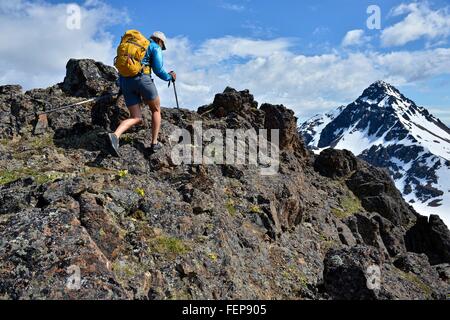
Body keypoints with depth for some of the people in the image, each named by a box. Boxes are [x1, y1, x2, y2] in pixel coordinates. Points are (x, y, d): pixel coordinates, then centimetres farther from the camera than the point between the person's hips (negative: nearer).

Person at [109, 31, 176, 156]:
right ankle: (154, 143, 12)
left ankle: (115, 135, -23)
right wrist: (169, 77, 15)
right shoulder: (155, 48, 7)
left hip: (125, 81, 6)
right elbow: (158, 70, -5)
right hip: (142, 79, -6)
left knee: (136, 119, 5)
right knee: (156, 110, 17)